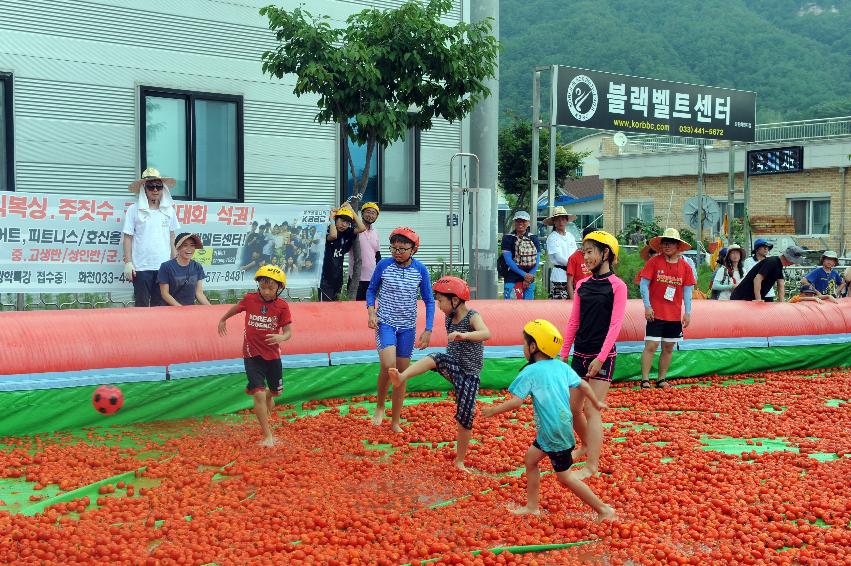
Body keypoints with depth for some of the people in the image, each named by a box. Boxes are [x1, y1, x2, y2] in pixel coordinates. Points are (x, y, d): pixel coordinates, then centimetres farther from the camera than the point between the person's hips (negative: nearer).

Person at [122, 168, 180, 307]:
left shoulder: (169, 210, 8)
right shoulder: (134, 210, -1)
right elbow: (128, 238, 0)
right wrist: (128, 263, -7)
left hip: (163, 266, 3)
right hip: (141, 267, -3)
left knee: (160, 306, 8)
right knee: (142, 306, 2)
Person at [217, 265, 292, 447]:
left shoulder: (282, 306, -11)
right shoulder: (249, 299, -8)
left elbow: (288, 332, -11)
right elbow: (236, 308, 14)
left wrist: (281, 338, -33)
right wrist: (223, 319, 29)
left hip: (272, 355, 2)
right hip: (252, 355, -2)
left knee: (274, 392, 17)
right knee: (259, 394, -13)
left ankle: (264, 420, 47)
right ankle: (267, 435, -3)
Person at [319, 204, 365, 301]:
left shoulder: (347, 233, 4)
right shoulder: (328, 230, -10)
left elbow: (362, 228, -9)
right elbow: (333, 236, -34)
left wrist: (351, 210, -5)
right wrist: (332, 218, -18)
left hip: (338, 277, 6)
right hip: (325, 278, -6)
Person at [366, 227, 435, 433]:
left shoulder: (420, 270, -4)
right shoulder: (384, 265, -7)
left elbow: (429, 300, 3)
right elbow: (371, 290, 6)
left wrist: (428, 330, -3)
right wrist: (371, 311, -12)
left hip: (407, 327, 2)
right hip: (385, 323, -2)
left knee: (402, 373, 7)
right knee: (388, 365, -23)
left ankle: (396, 421, 21)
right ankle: (379, 406, 2)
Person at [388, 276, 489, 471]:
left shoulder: (472, 316, -15)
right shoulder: (450, 317, 4)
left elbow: (486, 333, -36)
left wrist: (464, 335, -53)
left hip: (469, 374, -5)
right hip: (452, 367, 5)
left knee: (465, 419, -1)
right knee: (435, 359, -29)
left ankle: (459, 461, 16)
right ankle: (402, 377, -50)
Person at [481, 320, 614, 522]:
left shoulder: (530, 372, -15)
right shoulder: (561, 366, 7)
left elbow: (516, 401, -21)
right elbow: (583, 385, 15)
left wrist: (493, 410, -7)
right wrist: (596, 403, 32)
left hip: (554, 431, -8)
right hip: (563, 425, 8)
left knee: (564, 476, 4)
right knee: (531, 457, 21)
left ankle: (603, 510, 8)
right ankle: (532, 507, 27)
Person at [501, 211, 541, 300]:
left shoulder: (534, 239, 10)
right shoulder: (508, 238, 0)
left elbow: (537, 260, 5)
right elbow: (508, 260, -9)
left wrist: (530, 276, -10)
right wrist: (524, 274, -15)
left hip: (529, 280, 3)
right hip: (512, 279, -3)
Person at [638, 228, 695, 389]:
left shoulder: (685, 267, 5)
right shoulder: (654, 262, -3)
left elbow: (687, 290, 8)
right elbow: (644, 284, -4)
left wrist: (687, 313, 3)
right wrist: (647, 306, -10)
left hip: (675, 315, 4)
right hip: (655, 314, -4)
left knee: (668, 348, 9)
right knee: (651, 346, -8)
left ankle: (661, 379, 19)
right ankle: (645, 380, -3)